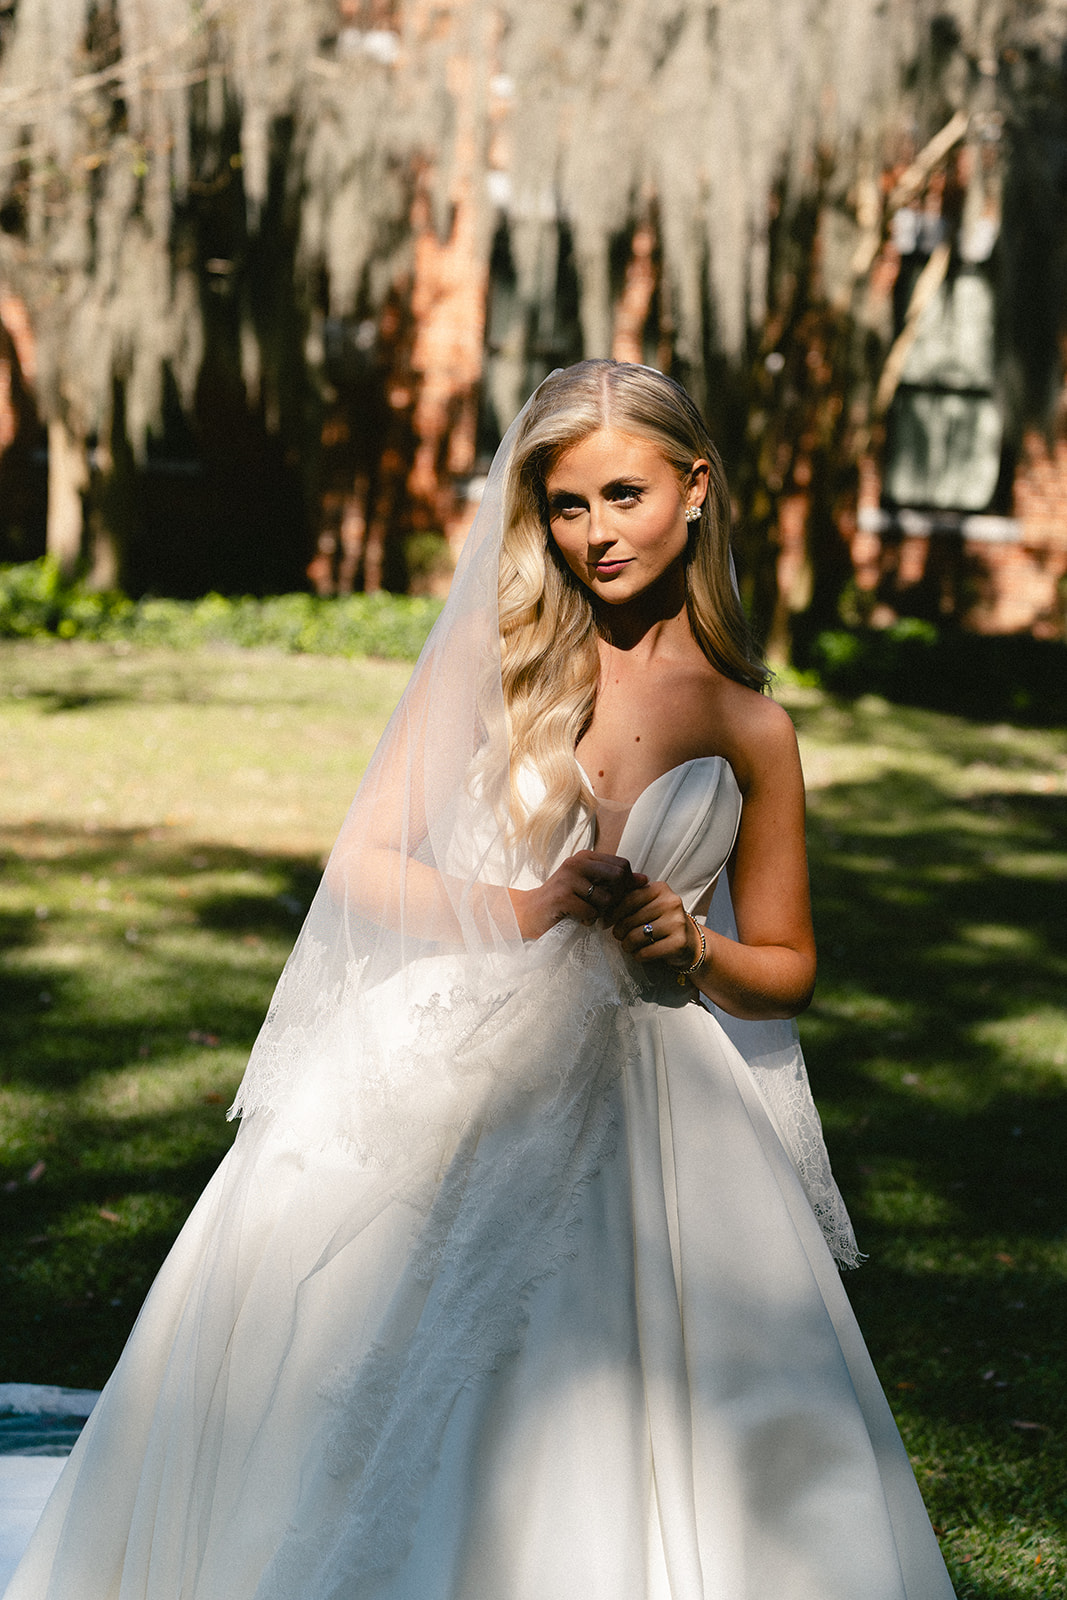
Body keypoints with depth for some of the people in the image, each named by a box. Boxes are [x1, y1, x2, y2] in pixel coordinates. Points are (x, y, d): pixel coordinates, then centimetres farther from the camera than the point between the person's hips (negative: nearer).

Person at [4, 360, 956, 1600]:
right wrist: (529, 911, -11)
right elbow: (366, 863, 3)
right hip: (440, 1080, 0)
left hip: (627, 1114, 0)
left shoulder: (750, 730, 6)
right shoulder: (493, 656, 5)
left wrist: (693, 950, -7)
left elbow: (786, 971, 14)